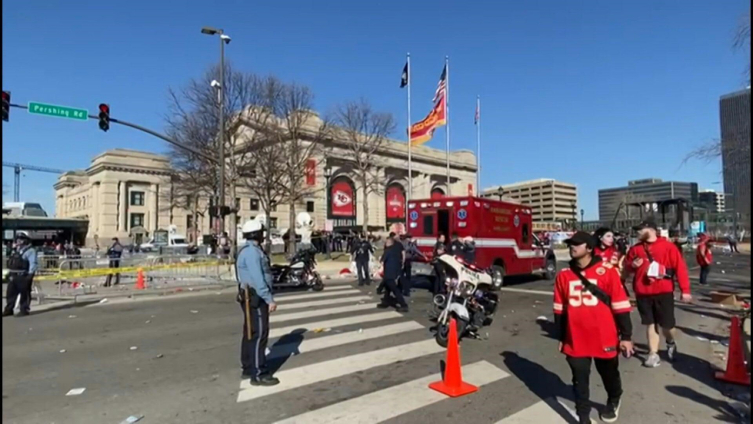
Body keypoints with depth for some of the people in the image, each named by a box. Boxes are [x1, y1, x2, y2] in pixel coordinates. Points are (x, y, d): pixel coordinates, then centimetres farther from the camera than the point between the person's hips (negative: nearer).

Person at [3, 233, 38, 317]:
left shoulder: (30, 250, -10)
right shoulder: (16, 250, 19)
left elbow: (33, 263, -17)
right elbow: (11, 263, 26)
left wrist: (30, 274, -23)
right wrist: (9, 273, 19)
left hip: (23, 276, -9)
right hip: (13, 276, 9)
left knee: (24, 294, -2)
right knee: (10, 293, 13)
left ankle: (24, 310, 4)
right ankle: (8, 310, 22)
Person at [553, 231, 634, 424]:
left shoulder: (607, 271, -10)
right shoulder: (563, 275, -2)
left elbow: (620, 305, -5)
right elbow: (559, 309, 7)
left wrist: (626, 336, -3)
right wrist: (561, 337, 11)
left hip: (604, 339, -1)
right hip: (576, 341, 1)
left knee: (610, 376, 22)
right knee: (580, 381, 9)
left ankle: (613, 401, 52)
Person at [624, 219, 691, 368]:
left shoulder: (667, 246, -5)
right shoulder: (636, 248, 6)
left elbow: (680, 267, -7)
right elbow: (627, 267, 15)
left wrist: (685, 290, -10)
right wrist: (632, 265, -8)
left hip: (664, 292, -3)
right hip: (643, 293, 3)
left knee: (666, 324, 6)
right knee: (650, 324, 9)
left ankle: (671, 343, 38)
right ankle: (653, 354, 17)